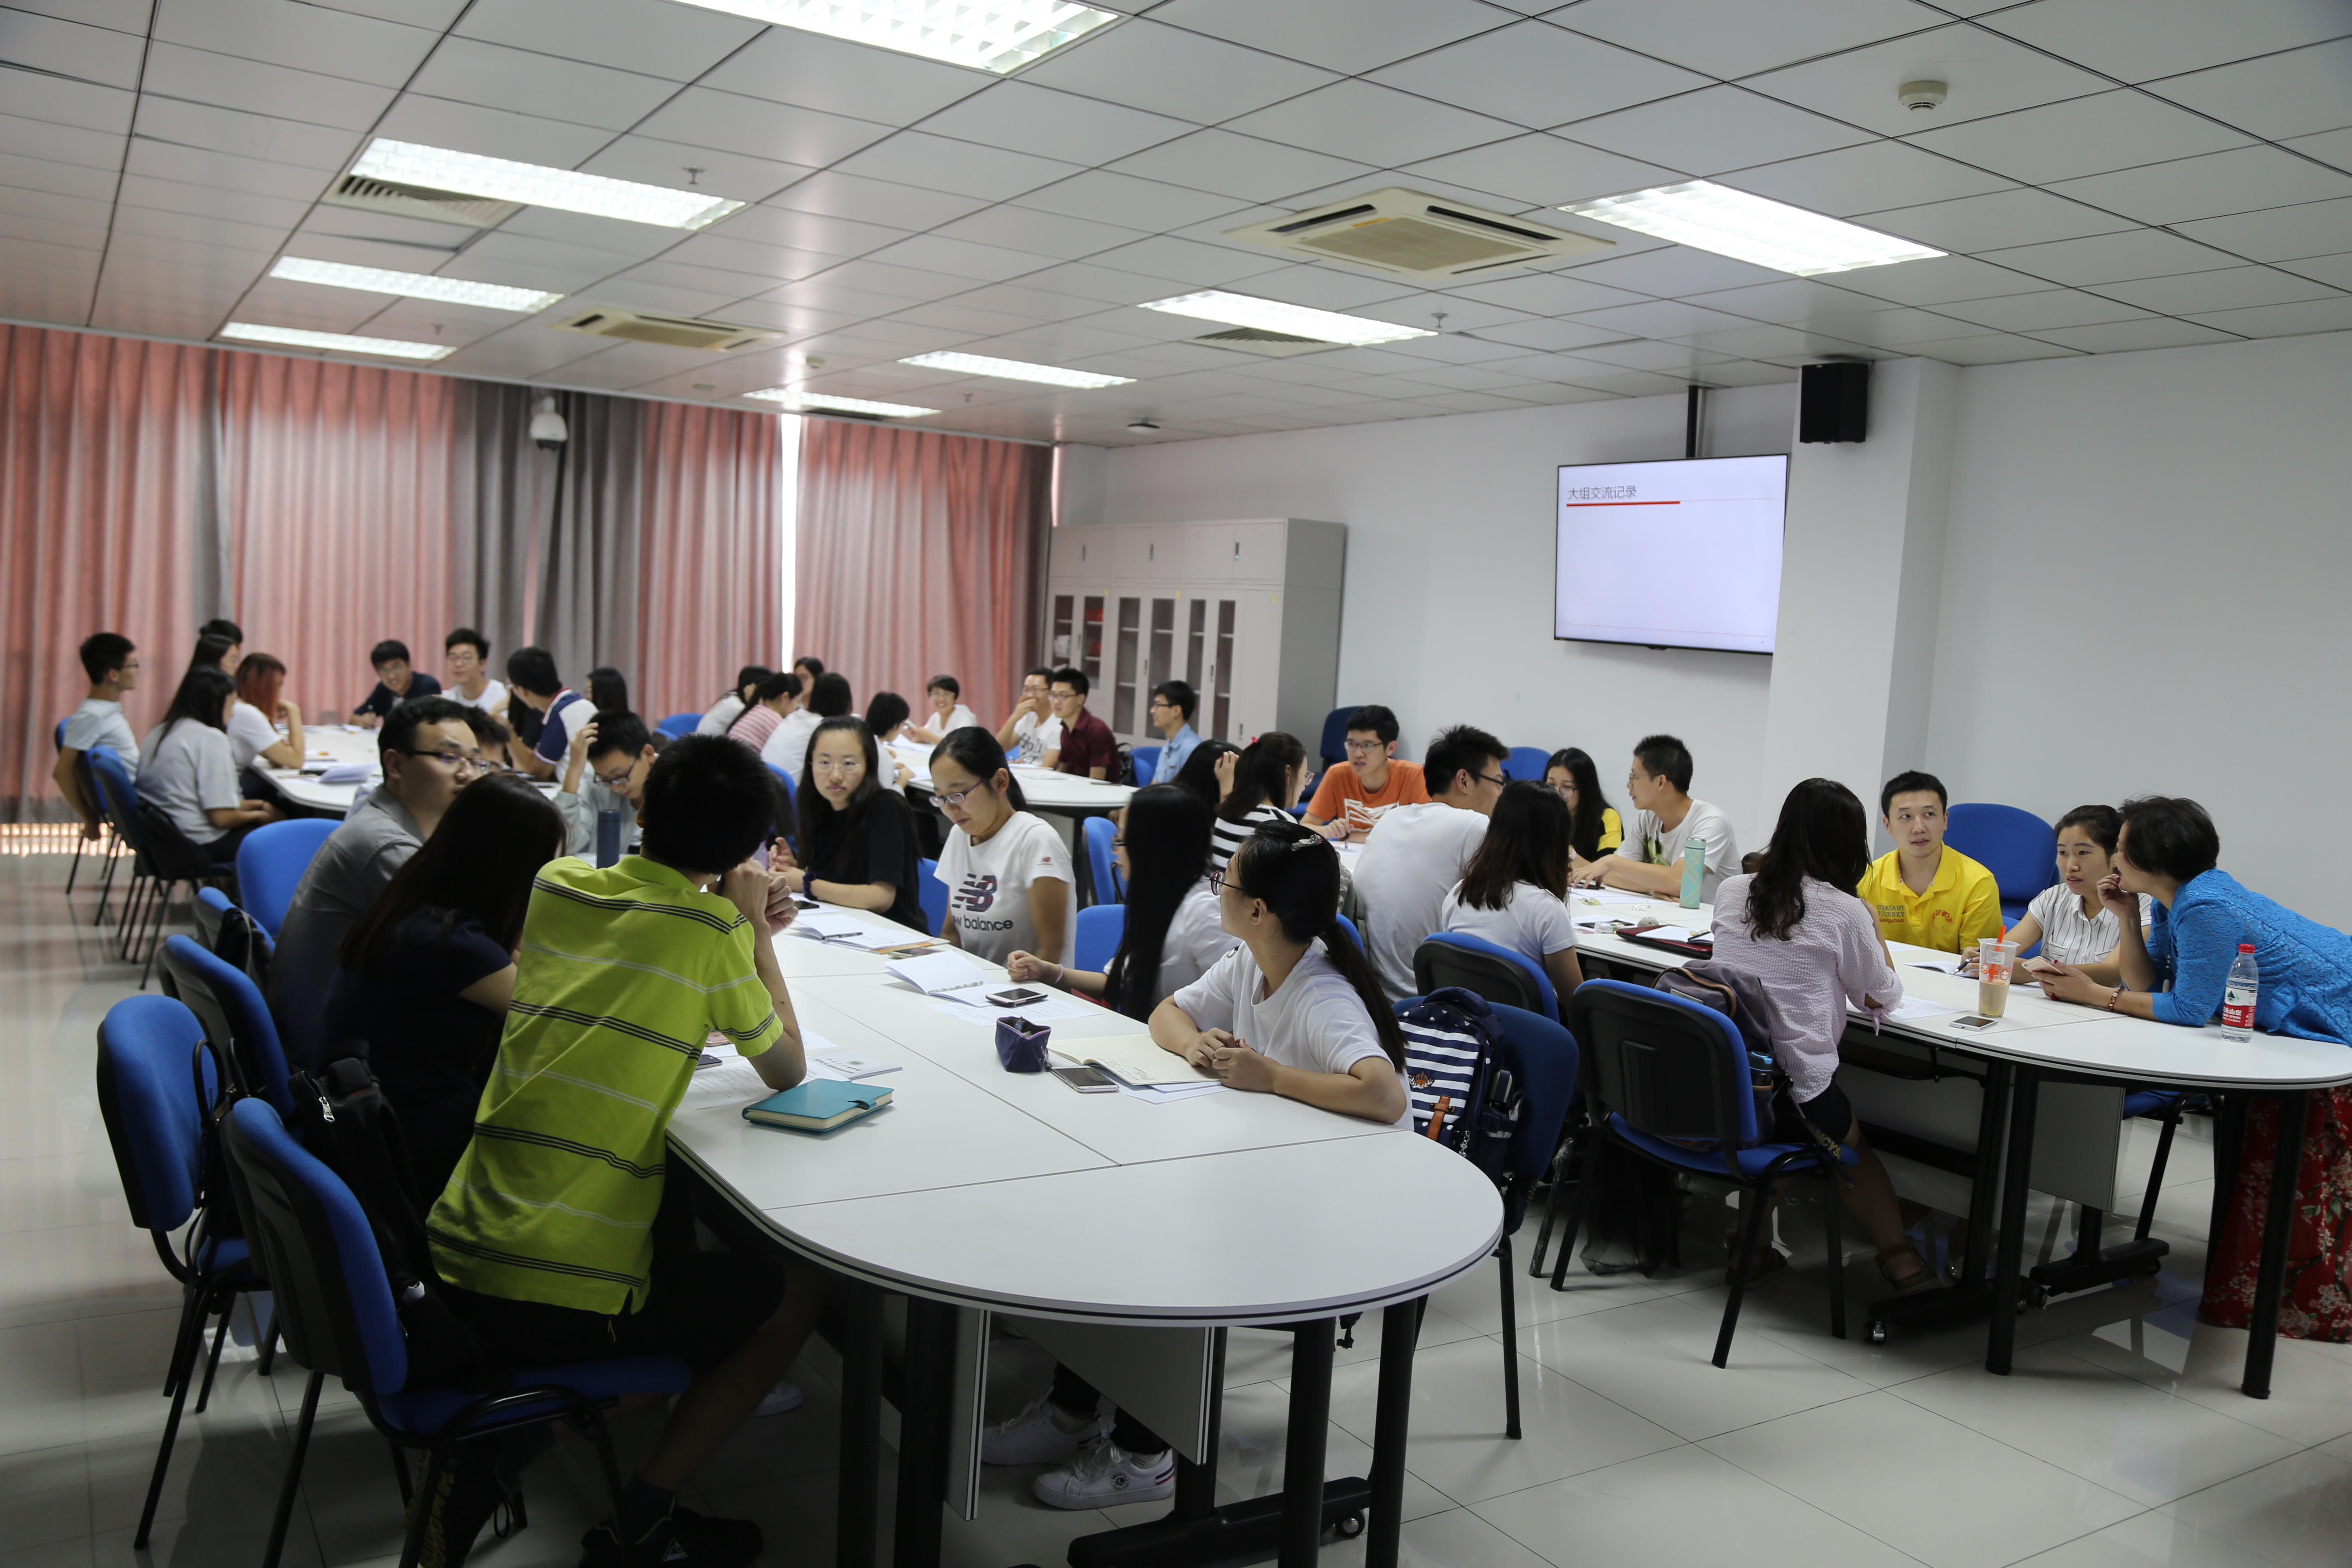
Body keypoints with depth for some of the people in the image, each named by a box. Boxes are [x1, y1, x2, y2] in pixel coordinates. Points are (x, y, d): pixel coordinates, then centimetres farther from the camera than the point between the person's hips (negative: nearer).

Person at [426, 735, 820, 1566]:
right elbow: (788, 1071, 4)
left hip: (456, 1257, 6)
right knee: (795, 1294, 16)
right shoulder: (711, 934, -11)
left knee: (672, 1238, 34)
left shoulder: (556, 885, 5)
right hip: (564, 1299, -6)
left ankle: (488, 1455, 21)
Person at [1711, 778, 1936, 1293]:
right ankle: (1897, 1257, 28)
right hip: (1795, 1096, -4)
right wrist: (1873, 928, 19)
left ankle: (1753, 1239, 26)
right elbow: (1883, 998, 6)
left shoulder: (1732, 892, 4)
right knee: (1852, 1144, 27)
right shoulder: (1845, 912, -9)